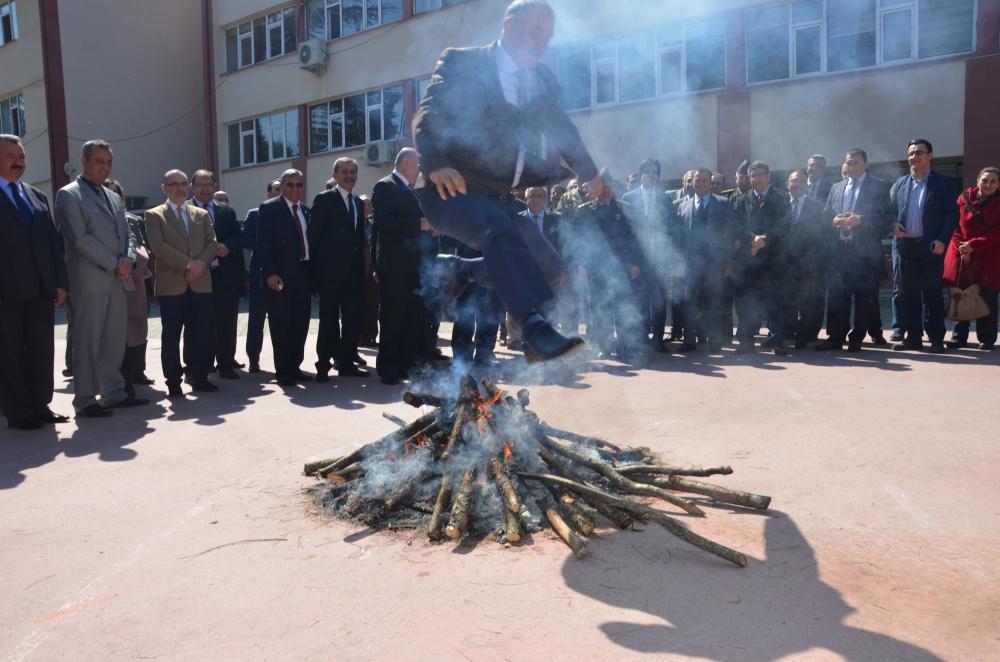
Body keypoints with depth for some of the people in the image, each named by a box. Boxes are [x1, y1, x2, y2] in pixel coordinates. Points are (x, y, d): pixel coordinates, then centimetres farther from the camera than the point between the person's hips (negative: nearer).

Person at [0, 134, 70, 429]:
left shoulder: (37, 196, 16)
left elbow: (53, 241, 14)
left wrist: (61, 281, 7)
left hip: (42, 289, 5)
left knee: (43, 350, 9)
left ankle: (40, 406, 19)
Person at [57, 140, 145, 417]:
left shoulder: (113, 197, 20)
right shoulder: (69, 194, -3)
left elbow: (127, 234, 17)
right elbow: (80, 238, -13)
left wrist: (129, 259, -3)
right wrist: (114, 264, -13)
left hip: (118, 280, 7)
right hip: (90, 280, -7)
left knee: (115, 341, 9)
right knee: (87, 343, -1)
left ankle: (113, 393, 18)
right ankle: (85, 400, 6)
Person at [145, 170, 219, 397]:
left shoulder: (202, 214, 17)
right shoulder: (154, 215, 5)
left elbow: (212, 243, 8)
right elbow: (159, 246, -8)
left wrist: (200, 262, -10)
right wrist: (187, 264, -15)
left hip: (201, 282, 3)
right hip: (171, 283, -3)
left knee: (201, 334, 4)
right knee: (171, 336, 1)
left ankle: (199, 378, 13)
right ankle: (173, 382, 8)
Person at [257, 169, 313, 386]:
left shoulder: (305, 211, 16)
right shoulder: (269, 208, -2)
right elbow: (263, 244, -9)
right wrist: (270, 273, -17)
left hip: (303, 275, 6)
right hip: (280, 277, -6)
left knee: (300, 325, 8)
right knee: (281, 326, 1)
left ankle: (294, 368, 19)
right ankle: (282, 372, 10)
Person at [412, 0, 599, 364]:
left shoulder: (543, 80, 14)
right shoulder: (462, 63, -3)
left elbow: (561, 129, 29)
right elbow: (428, 116, -16)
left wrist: (588, 171, 33)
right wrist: (436, 165, -33)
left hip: (500, 195, 7)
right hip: (452, 189, -7)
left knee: (540, 263, 0)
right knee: (502, 233, -35)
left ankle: (455, 269, 15)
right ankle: (536, 331, -41)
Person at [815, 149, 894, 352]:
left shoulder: (879, 186, 4)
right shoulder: (836, 187, 18)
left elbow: (887, 216, -6)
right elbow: (825, 215, 14)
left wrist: (860, 219, -17)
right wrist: (834, 220, -7)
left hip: (864, 250, -4)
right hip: (839, 248, 4)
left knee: (862, 295, 0)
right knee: (835, 294, 3)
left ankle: (856, 339, 8)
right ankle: (835, 337, 10)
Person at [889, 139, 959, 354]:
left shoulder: (943, 182, 1)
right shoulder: (901, 182, 13)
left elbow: (953, 213, -4)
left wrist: (942, 240, -15)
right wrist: (894, 224, -6)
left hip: (931, 246, -4)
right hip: (906, 246, 4)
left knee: (932, 293, 0)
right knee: (909, 293, 6)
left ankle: (936, 338, 5)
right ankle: (913, 337, 13)